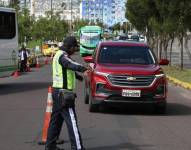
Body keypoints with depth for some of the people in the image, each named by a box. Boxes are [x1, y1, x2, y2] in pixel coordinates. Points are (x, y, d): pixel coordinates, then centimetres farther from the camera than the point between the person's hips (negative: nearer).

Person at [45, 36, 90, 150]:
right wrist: (83, 69, -58)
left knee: (56, 120, 16)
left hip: (57, 92, 11)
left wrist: (79, 76, 52)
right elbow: (70, 64, -39)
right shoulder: (62, 55, -15)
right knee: (71, 121, -10)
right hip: (63, 93, -11)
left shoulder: (59, 54, 18)